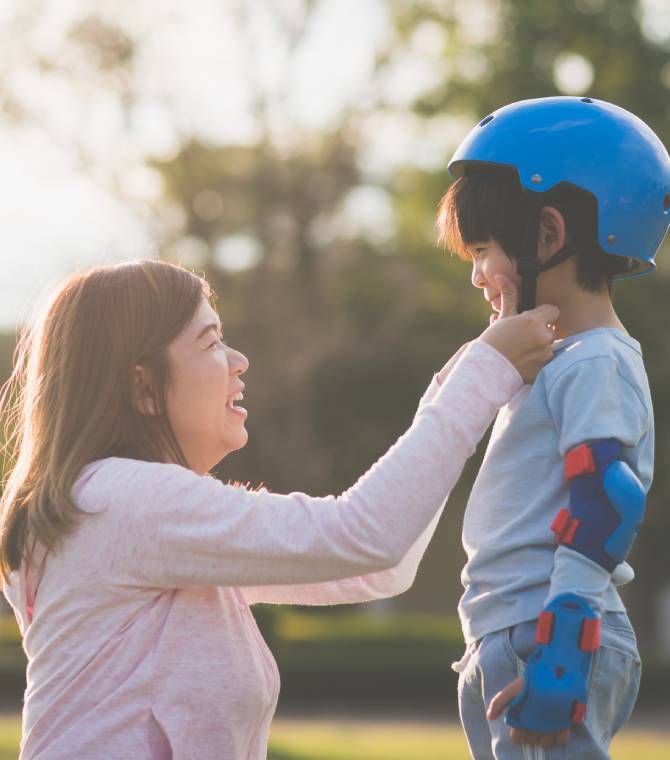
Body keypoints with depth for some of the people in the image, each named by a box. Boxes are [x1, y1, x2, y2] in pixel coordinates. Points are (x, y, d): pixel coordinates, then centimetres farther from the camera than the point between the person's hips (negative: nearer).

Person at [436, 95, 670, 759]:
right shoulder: (561, 360, 20)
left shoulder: (594, 366, -11)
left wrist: (558, 663, -25)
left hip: (550, 647, -10)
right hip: (503, 647, 10)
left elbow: (602, 512, -20)